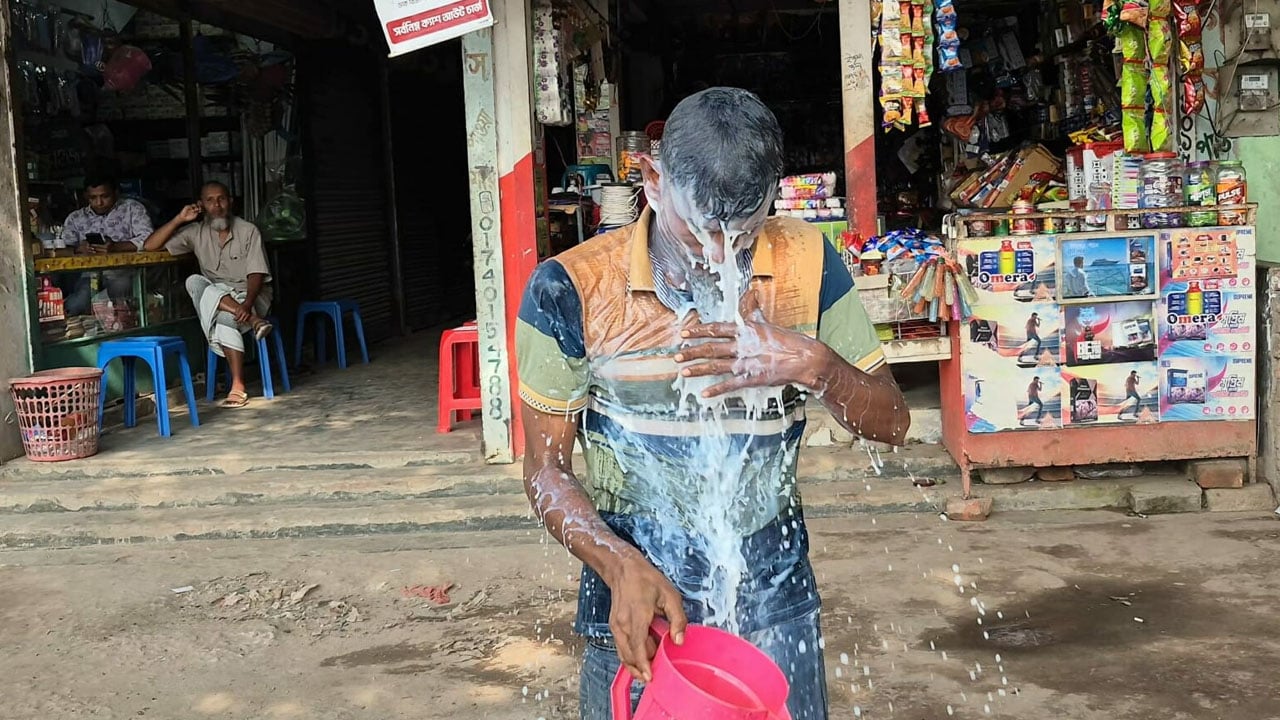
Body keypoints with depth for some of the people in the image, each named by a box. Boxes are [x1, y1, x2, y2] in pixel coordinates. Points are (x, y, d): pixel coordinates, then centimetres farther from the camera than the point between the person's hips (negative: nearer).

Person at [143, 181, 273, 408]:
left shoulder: (248, 231, -3)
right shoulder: (196, 233, 6)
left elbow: (256, 274, -12)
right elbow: (150, 246, 1)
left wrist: (247, 304, -30)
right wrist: (180, 219, -6)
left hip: (252, 294, -4)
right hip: (215, 296, 4)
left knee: (225, 317, -37)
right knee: (194, 282, -29)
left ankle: (238, 386, -36)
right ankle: (251, 321, -36)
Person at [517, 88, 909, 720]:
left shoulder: (805, 264, -6)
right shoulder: (571, 288, -12)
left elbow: (890, 421, -1)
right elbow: (546, 469, -7)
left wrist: (814, 364, -21)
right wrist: (622, 568, -24)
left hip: (774, 599, 2)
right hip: (637, 597, -1)